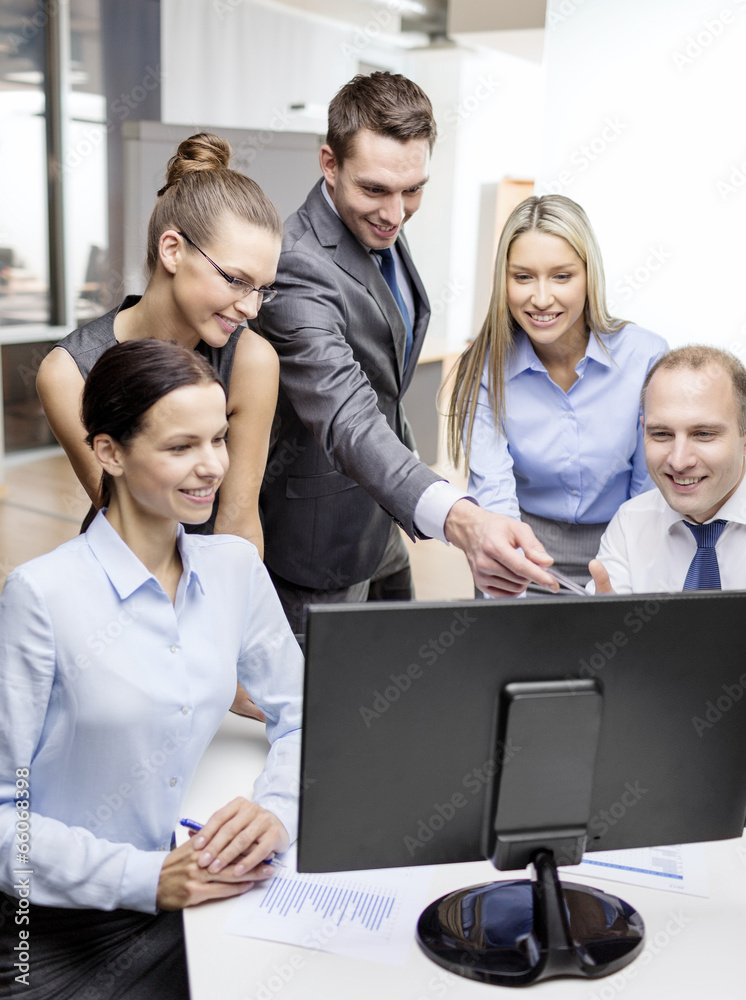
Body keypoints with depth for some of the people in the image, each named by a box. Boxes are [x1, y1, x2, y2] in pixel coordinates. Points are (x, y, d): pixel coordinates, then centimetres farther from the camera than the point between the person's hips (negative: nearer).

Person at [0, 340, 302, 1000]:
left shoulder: (235, 568, 1)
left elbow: (300, 716, 9)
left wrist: (276, 810, -10)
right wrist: (145, 879, -21)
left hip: (200, 900, 5)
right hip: (64, 932, -5)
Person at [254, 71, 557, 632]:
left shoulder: (381, 229, 0)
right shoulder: (298, 269, -30)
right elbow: (347, 421, -44)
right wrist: (459, 520, -58)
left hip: (380, 520, 9)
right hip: (318, 539, -9)